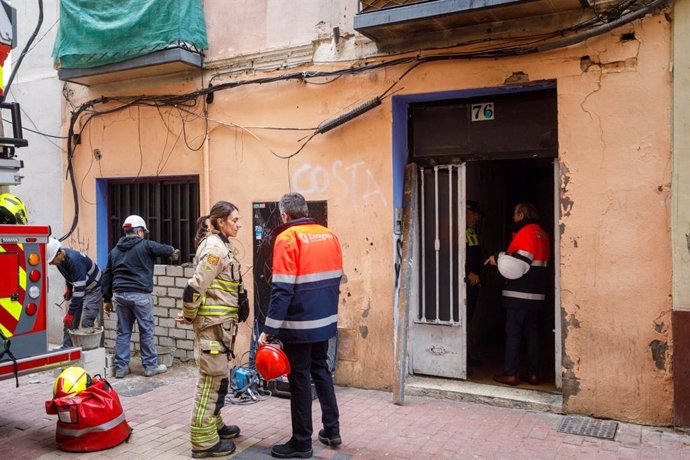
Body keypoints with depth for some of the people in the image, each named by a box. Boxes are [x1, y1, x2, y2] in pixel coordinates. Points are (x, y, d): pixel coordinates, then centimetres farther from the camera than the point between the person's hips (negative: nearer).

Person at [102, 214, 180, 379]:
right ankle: (150, 366, 11)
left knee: (123, 332, 11)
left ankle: (121, 368, 14)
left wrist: (108, 299, 21)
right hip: (140, 294, -6)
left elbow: (107, 276, 16)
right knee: (146, 331, 4)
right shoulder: (145, 245, -4)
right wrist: (173, 252, 33)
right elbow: (166, 249, 8)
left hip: (119, 294, 6)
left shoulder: (115, 250, 15)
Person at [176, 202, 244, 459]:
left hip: (220, 323, 10)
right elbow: (196, 287, -21)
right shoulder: (215, 247, -17)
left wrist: (190, 316, 13)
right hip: (213, 323, -10)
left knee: (216, 377, 19)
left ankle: (214, 425, 33)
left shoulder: (219, 245, 14)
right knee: (213, 379, -3)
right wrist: (188, 317, -8)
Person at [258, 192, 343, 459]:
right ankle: (332, 429, 28)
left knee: (300, 378, 5)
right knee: (321, 370, 21)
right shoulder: (330, 236, 6)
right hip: (325, 321, 6)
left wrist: (270, 330, -14)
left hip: (299, 324, -6)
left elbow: (282, 289, -18)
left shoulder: (287, 238, -13)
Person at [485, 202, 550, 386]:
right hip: (536, 293, 8)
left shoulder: (525, 232, -12)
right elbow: (540, 262, 16)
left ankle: (510, 374, 0)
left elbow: (521, 261, -21)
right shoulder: (542, 233, 16)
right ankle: (533, 373, 16)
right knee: (532, 332, 12)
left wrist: (498, 258, -11)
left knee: (513, 333, -3)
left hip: (519, 293, -8)